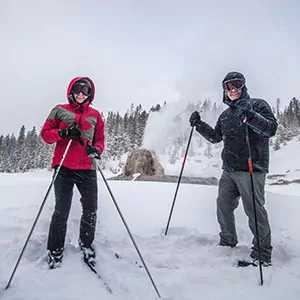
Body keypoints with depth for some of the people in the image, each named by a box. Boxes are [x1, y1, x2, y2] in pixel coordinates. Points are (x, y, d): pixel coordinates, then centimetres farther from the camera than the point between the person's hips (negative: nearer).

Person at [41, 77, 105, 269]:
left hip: (87, 169, 2)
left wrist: (96, 149, -10)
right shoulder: (60, 111, 8)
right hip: (64, 168, -2)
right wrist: (63, 132, -13)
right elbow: (46, 133, 6)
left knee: (91, 210, 6)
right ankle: (55, 250, 17)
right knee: (62, 211, -1)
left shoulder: (95, 115, 13)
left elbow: (100, 139, 12)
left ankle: (86, 244, 29)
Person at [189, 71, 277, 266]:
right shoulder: (225, 115, 19)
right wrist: (199, 125, 12)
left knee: (255, 210, -3)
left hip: (251, 170, -7)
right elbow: (216, 137, 25)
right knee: (223, 205, 11)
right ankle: (227, 243, 29)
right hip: (229, 170, 7)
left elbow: (271, 128, -13)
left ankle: (263, 254, 11)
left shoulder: (257, 105, 0)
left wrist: (251, 117, -29)